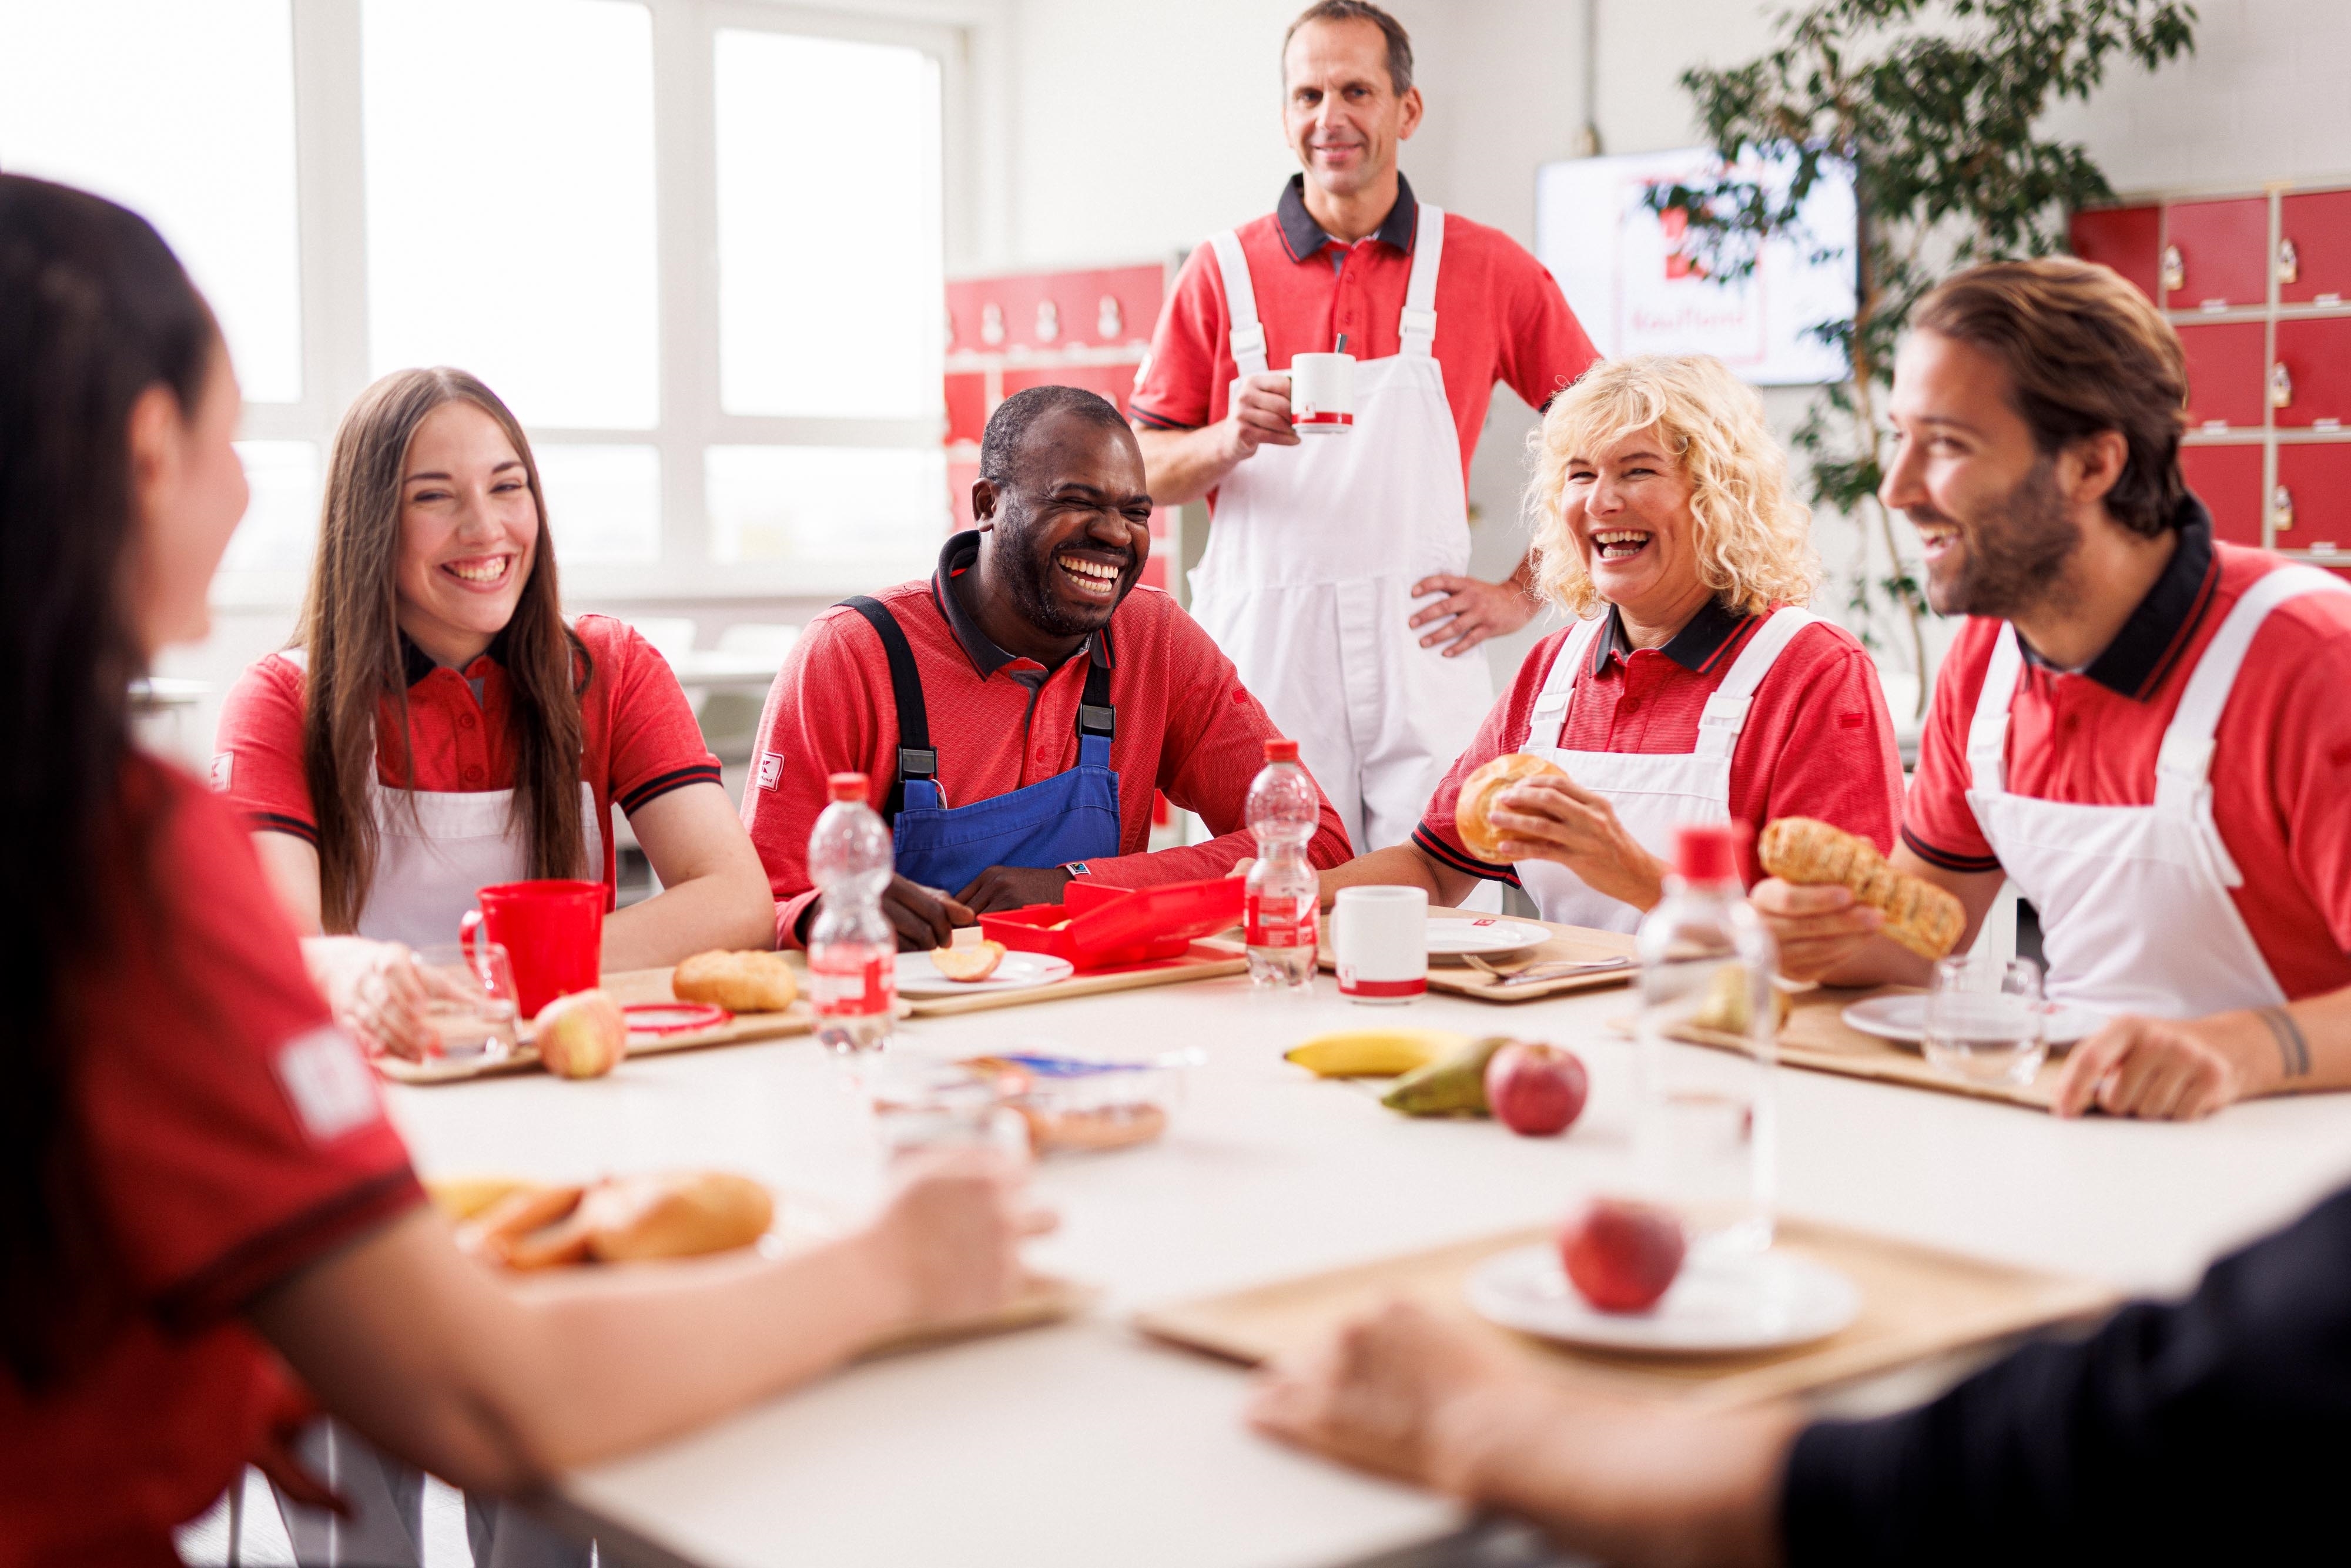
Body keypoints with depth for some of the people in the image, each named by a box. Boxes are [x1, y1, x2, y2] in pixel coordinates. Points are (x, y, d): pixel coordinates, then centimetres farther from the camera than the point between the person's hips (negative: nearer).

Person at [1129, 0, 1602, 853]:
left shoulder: (1487, 267, 6)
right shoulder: (1224, 271, 7)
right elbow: (1141, 470, 8)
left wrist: (1522, 593, 4)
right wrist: (1232, 440, -12)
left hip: (1422, 649, 0)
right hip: (1264, 656, 0)